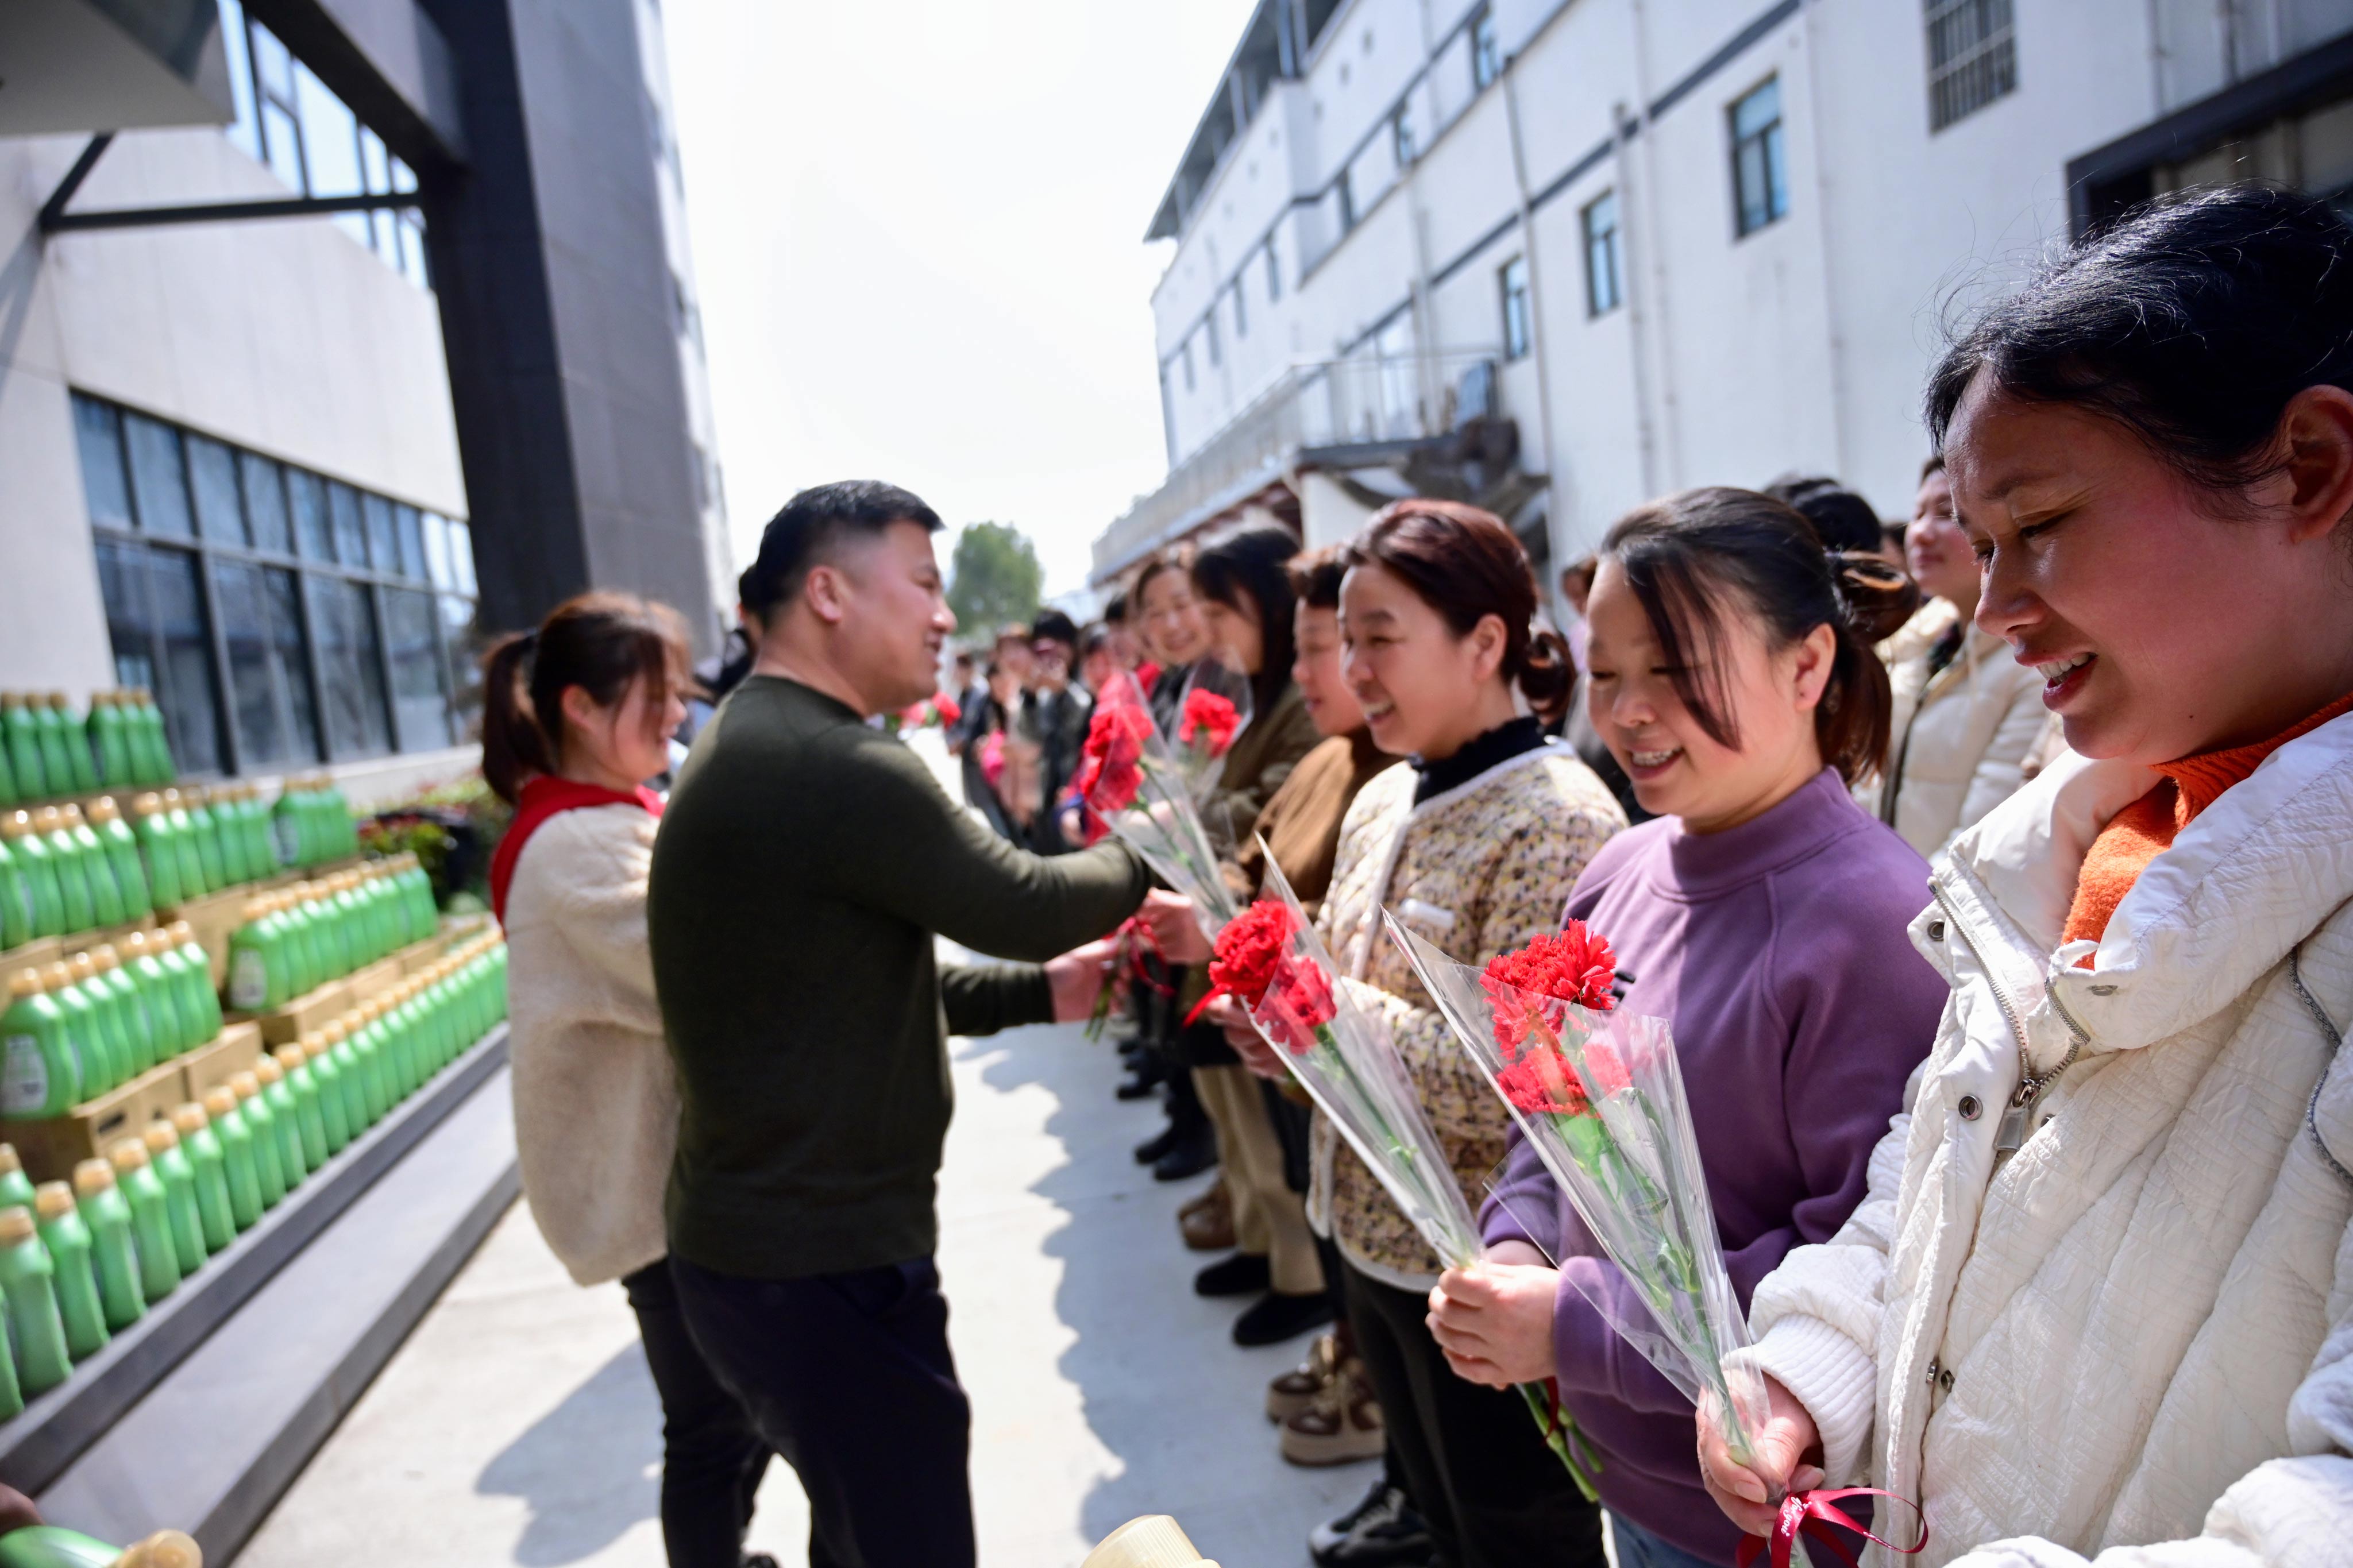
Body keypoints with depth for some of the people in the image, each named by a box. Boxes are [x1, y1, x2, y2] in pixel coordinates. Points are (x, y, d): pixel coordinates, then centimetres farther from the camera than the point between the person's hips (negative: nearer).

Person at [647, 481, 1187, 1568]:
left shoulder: (755, 750, 11)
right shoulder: (837, 770, -24)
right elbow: (1023, 904, -15)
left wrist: (1043, 990, 7)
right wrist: (1141, 860, 4)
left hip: (760, 1236, 10)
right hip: (822, 1267, -10)